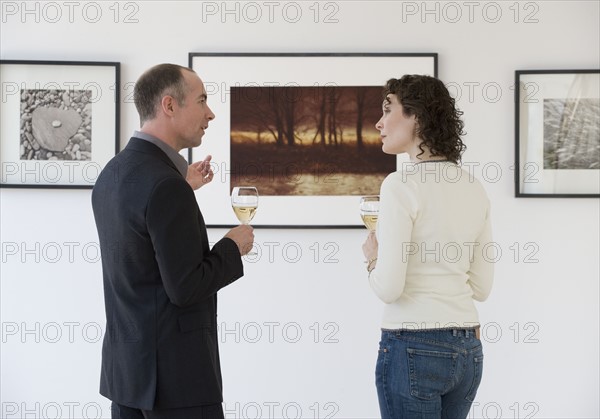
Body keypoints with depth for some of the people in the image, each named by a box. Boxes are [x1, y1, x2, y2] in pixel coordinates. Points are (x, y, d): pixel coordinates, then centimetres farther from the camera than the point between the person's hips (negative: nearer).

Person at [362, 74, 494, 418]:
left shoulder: (401, 184, -13)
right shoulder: (473, 187, 7)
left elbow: (389, 288, -17)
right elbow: (481, 287, 11)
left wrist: (372, 258, 2)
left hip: (414, 348, -7)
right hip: (467, 349, 7)